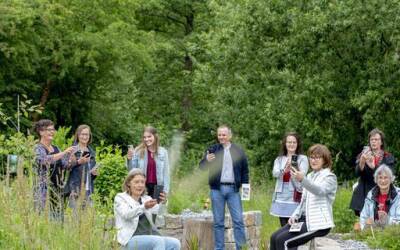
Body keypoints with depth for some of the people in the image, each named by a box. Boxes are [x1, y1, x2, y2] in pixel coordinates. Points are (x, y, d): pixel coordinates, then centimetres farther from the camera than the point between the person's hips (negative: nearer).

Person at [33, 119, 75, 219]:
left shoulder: (56, 148, 16)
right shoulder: (38, 148, -4)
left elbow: (64, 166, 10)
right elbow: (46, 159, -23)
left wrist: (70, 158, -10)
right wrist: (64, 153, -29)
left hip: (57, 188, 7)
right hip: (43, 188, -7)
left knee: (58, 215, 4)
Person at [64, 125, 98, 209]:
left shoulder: (91, 152, 17)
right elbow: (66, 167, -11)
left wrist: (95, 173, 4)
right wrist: (78, 162, -22)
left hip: (88, 189, 5)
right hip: (75, 187, -5)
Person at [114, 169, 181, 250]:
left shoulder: (147, 199, 18)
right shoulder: (120, 198, 5)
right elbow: (126, 214, -17)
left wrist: (162, 203, -29)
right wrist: (144, 207, -35)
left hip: (150, 238, 6)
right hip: (132, 239, -6)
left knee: (175, 243, -18)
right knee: (159, 241, -31)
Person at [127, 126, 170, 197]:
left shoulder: (163, 152, 1)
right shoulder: (138, 151, -1)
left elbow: (166, 172, 5)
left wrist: (165, 190, 0)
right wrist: (129, 159, -18)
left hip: (157, 187, 1)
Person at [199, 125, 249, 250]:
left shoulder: (238, 151, 7)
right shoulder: (213, 149, 5)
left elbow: (245, 170, 12)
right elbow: (202, 167, -1)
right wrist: (206, 160, -24)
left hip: (233, 189, 0)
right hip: (217, 189, 0)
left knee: (238, 220, -2)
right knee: (218, 222, 4)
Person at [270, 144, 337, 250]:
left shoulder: (330, 177, -7)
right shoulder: (310, 176, 18)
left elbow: (319, 191, -29)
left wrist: (302, 180, -46)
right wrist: (295, 215, 2)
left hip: (319, 223, -8)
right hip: (304, 218, 8)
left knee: (282, 240, -22)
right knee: (274, 237, -9)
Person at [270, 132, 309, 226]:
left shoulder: (302, 159, 5)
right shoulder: (279, 159, 15)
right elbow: (275, 173, -3)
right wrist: (284, 170, -26)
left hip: (295, 198, -4)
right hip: (281, 198, 4)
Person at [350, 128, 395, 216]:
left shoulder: (388, 158, 7)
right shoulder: (363, 155, 9)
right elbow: (357, 173, -5)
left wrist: (373, 166, -24)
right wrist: (362, 161, -27)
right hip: (364, 195, 1)